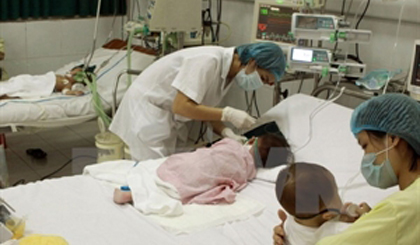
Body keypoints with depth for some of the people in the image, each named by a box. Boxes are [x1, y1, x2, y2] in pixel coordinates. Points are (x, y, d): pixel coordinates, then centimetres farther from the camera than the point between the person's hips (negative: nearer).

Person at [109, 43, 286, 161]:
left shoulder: (229, 71, 0)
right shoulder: (209, 61, -27)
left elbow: (204, 108, 4)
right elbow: (181, 106, -30)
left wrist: (226, 133, -12)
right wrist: (228, 114, -28)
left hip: (166, 120, 8)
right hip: (146, 110, -8)